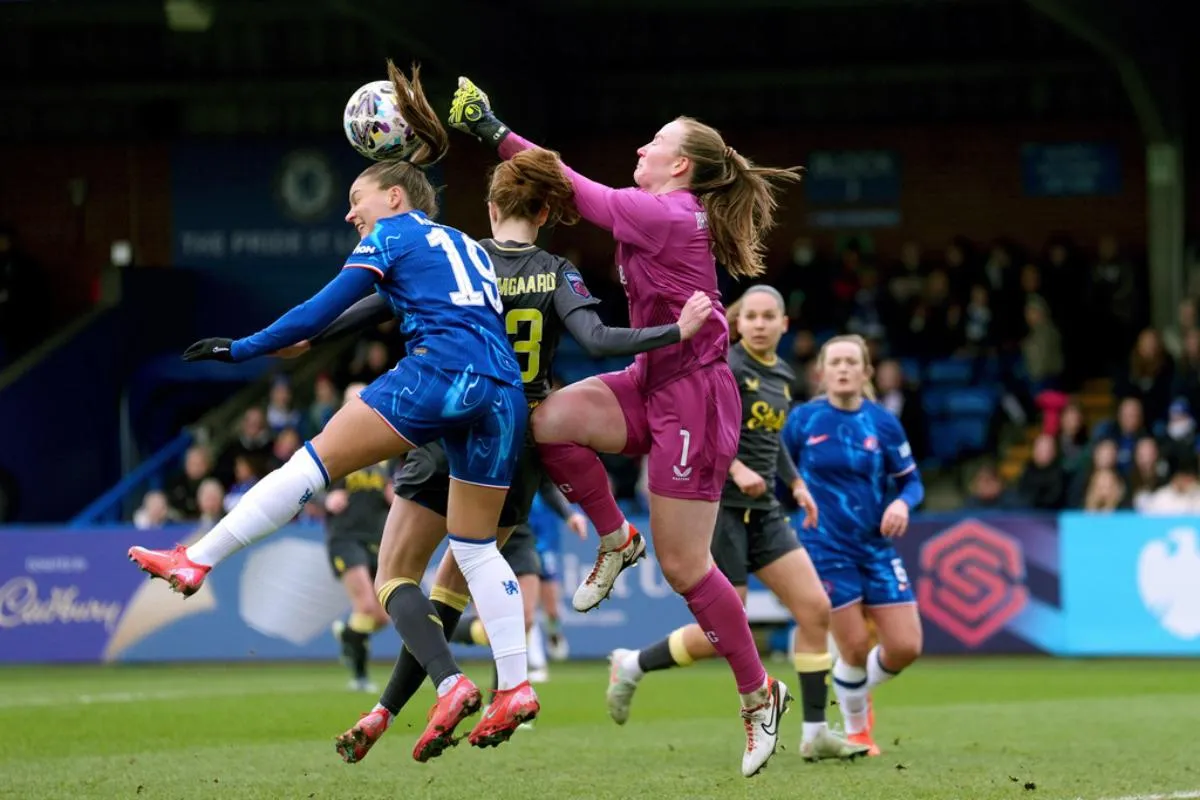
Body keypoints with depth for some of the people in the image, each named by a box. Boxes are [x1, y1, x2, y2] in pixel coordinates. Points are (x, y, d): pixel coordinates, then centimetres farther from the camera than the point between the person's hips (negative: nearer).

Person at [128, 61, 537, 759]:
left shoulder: (393, 233, 12)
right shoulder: (471, 248, 33)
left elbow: (324, 310, 6)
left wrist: (243, 349, 12)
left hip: (438, 370, -7)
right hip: (504, 392, 7)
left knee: (314, 462, -3)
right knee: (477, 547, 13)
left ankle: (198, 559, -7)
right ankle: (516, 685, 3)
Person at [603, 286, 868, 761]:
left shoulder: (782, 376, 13)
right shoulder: (724, 367, -12)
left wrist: (795, 482, 18)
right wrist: (735, 468, -28)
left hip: (762, 512, 8)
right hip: (719, 507, -8)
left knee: (815, 608, -1)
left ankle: (815, 734, 3)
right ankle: (631, 665, 15)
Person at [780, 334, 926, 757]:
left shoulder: (883, 423, 0)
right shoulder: (802, 419, -5)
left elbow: (911, 480, 7)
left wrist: (902, 503, -14)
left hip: (876, 546, 3)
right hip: (826, 548, -3)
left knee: (906, 646, -3)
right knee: (855, 646, -7)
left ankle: (860, 691, 31)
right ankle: (856, 729, 21)